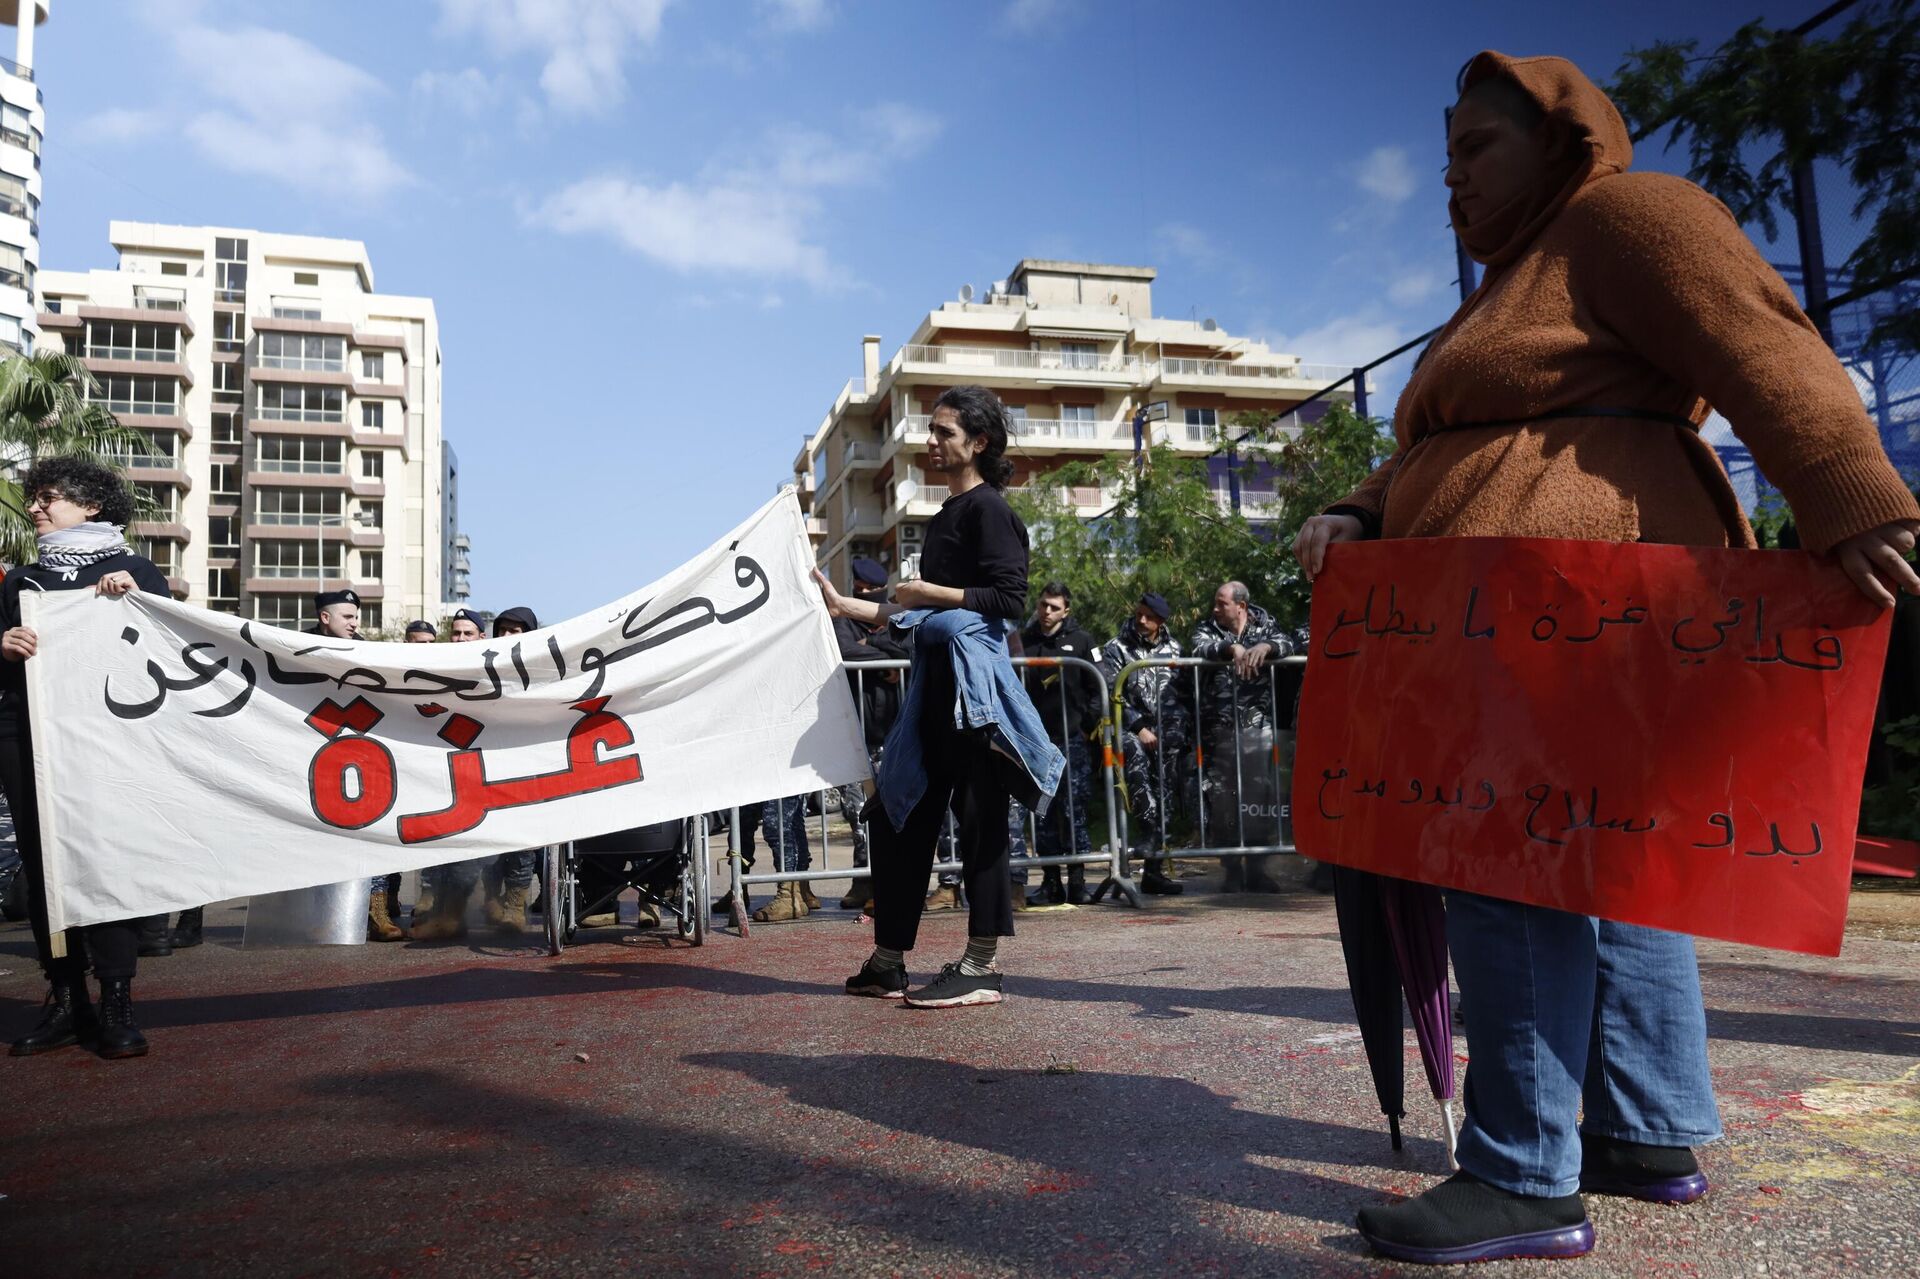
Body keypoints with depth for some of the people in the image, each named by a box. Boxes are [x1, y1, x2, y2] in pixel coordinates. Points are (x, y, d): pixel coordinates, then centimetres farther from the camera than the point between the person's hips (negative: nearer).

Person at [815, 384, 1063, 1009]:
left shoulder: (988, 508, -5)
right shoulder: (947, 516, 22)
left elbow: (1010, 598, -15)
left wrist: (928, 592, -14)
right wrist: (846, 605, 26)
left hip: (973, 674, -10)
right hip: (936, 681, 10)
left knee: (978, 816, -5)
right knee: (898, 812, 9)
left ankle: (980, 967, 2)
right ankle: (888, 961, 16)